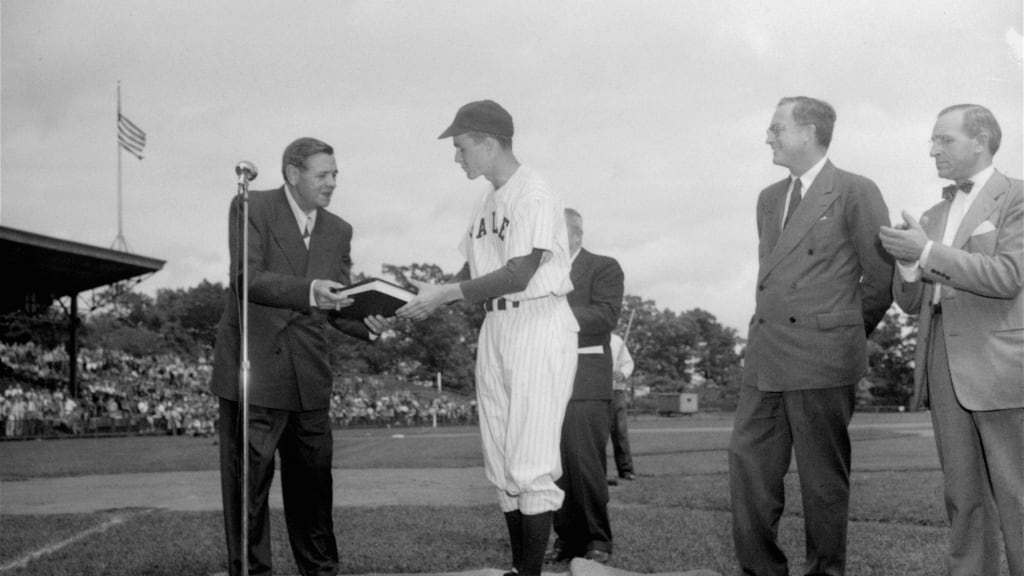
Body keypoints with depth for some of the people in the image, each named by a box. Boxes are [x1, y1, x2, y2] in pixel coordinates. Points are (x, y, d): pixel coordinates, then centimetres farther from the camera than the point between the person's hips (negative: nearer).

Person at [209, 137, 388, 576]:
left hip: (308, 375, 5)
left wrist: (366, 324, -7)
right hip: (254, 367, -5)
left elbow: (337, 303, 14)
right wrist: (307, 291, -29)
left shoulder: (339, 232, 14)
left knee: (313, 481, 9)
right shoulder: (251, 208, -3)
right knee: (248, 482, -1)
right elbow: (248, 280, -15)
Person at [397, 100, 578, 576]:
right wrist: (433, 293, 1)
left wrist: (444, 294, -16)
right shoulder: (488, 201, 14)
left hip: (539, 326, -9)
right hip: (495, 328, 9)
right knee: (501, 463, 10)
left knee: (530, 464, -10)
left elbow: (518, 274, -20)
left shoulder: (534, 195, -13)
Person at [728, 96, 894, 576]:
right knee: (748, 465, 3)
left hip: (822, 359, -6)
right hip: (765, 357, 7)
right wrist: (768, 327, 16)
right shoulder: (769, 199, 17)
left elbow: (881, 279, -1)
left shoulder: (856, 193, -4)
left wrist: (845, 334, 7)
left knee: (823, 479, 1)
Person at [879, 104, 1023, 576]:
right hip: (943, 364, 6)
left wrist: (928, 252, -18)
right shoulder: (934, 217, 19)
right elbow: (912, 301, 16)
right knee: (964, 497, 8)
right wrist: (908, 260, -5)